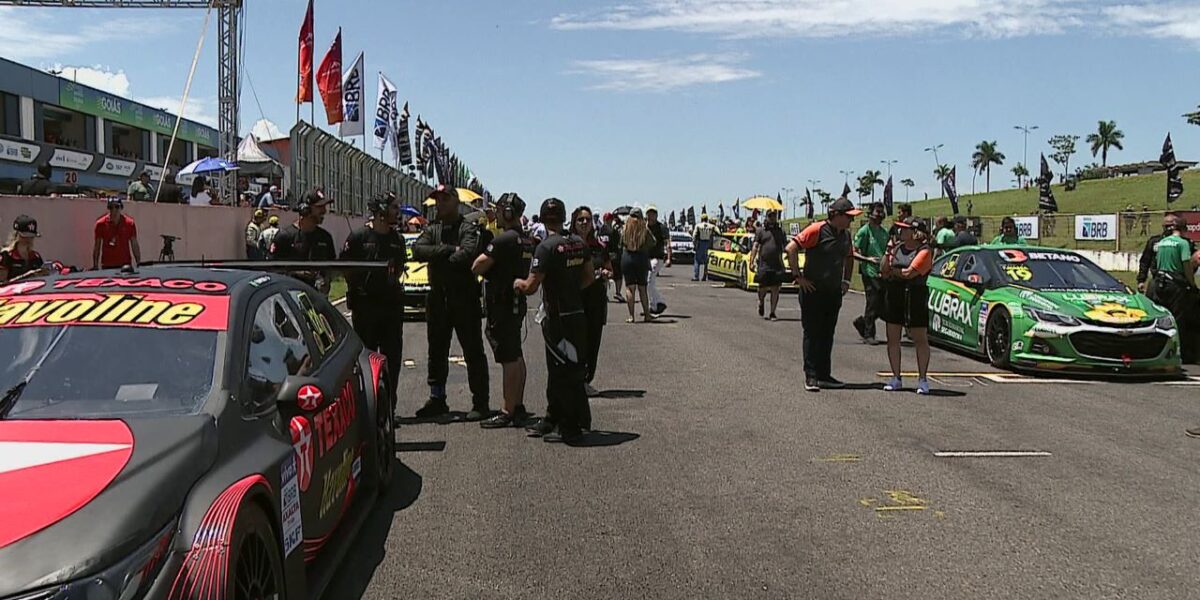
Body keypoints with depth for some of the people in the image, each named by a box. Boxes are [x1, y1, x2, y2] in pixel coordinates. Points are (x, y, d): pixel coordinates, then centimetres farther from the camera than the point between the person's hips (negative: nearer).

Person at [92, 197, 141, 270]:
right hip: (107, 266, -1)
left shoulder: (129, 223, 2)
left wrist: (139, 264, 1)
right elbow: (97, 246, 3)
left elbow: (134, 245, 5)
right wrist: (95, 265, -1)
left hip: (125, 265, 1)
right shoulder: (101, 224, 0)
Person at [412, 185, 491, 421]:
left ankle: (480, 403, 4)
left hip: (464, 298, -6)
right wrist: (449, 250, -16)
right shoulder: (431, 229, 12)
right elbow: (418, 250, -6)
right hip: (437, 298, 6)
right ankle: (437, 400, 24)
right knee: (436, 352, 13)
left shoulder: (468, 229, -4)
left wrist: (438, 258, -10)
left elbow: (468, 253, -24)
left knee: (473, 353, -1)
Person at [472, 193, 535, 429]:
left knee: (508, 359, -7)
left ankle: (508, 412, -3)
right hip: (518, 302, 10)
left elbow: (477, 267, -16)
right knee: (516, 356, 14)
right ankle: (518, 407, 21)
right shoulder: (526, 240, 11)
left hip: (502, 305, -9)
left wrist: (484, 255, 3)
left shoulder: (503, 240, -18)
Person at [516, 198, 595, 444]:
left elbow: (530, 287, -18)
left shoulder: (547, 247, -18)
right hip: (577, 312, 8)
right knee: (556, 370, 18)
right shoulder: (579, 243, 5)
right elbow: (589, 276, 15)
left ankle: (571, 428, 5)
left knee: (566, 373, -2)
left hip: (559, 319, -8)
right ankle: (552, 419, 28)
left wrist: (517, 283, 2)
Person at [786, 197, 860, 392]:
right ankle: (811, 377, 0)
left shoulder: (846, 234, 9)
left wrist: (846, 280, 17)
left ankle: (824, 375, 17)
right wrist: (797, 276, -17)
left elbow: (849, 257, 28)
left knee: (827, 335, 10)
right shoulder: (818, 230, -13)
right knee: (812, 334, -3)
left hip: (834, 292, 7)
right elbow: (791, 248, -17)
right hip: (813, 290, -7)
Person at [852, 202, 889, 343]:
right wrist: (868, 259, -22)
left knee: (883, 306, 8)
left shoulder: (884, 232, 15)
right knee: (872, 303, -6)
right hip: (870, 273, -7)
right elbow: (854, 253, -9)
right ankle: (868, 334, 5)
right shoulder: (864, 231, -5)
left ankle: (861, 322, 28)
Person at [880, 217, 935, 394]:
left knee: (920, 339, 1)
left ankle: (922, 380, 9)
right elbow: (883, 271, 6)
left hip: (915, 298, -6)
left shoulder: (924, 251, -8)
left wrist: (893, 270, -2)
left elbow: (909, 273, -18)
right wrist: (887, 253, -5)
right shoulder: (896, 248, 11)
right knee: (893, 338, 7)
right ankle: (896, 378, 17)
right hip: (893, 296, 6)